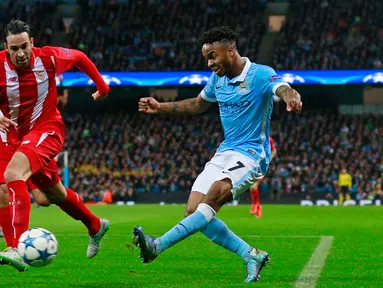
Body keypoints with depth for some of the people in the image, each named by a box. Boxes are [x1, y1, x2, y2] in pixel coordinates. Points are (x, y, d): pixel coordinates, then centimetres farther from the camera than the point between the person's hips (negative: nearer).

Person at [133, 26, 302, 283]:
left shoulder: (260, 75, -13)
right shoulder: (218, 79, 9)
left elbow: (284, 89, -34)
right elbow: (198, 104, 28)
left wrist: (291, 97, -59)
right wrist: (161, 107, 22)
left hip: (251, 154, -8)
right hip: (224, 153, 8)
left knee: (212, 197, -30)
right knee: (194, 212, -6)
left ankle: (158, 246, -37)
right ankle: (252, 255, 0)